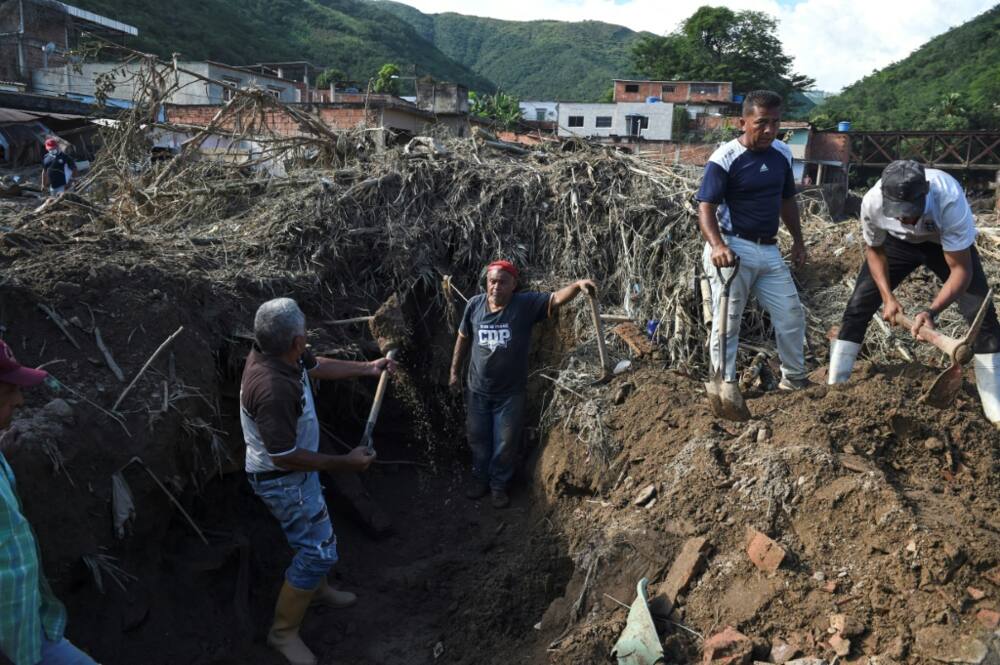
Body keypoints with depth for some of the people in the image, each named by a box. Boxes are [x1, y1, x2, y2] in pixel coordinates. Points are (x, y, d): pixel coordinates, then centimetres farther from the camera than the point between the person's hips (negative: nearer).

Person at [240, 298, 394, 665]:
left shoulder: (281, 353, -12)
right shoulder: (272, 389, -40)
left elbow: (318, 366, 12)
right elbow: (285, 457, -32)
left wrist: (368, 368, 17)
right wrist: (345, 463, -23)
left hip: (295, 470, 9)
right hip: (282, 480, -9)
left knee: (315, 532, 28)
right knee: (320, 549, 1)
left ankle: (316, 588, 53)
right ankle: (283, 632, 18)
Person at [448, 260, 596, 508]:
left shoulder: (526, 304, -16)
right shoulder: (475, 304, -8)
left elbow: (556, 299, -28)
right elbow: (463, 338, 5)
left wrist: (577, 285, -48)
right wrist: (455, 372, 11)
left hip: (510, 392, -2)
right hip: (477, 389, 2)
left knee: (505, 443, 12)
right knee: (477, 437, 19)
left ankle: (499, 485, 34)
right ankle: (480, 478, 42)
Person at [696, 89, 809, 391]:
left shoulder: (782, 153, 8)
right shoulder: (724, 158, -12)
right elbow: (706, 208, -18)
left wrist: (798, 241, 20)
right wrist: (717, 245, -35)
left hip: (769, 250, 7)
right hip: (733, 250, -6)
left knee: (792, 315, 11)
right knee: (726, 323, 0)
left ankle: (794, 380, 28)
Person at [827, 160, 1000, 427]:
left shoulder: (950, 200, -42)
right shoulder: (872, 202, -34)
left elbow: (961, 269, -35)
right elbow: (874, 249, -12)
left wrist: (932, 310, -50)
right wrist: (887, 297, -21)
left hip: (947, 242, -2)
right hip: (897, 242, 2)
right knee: (858, 306, -6)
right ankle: (833, 388, 4)